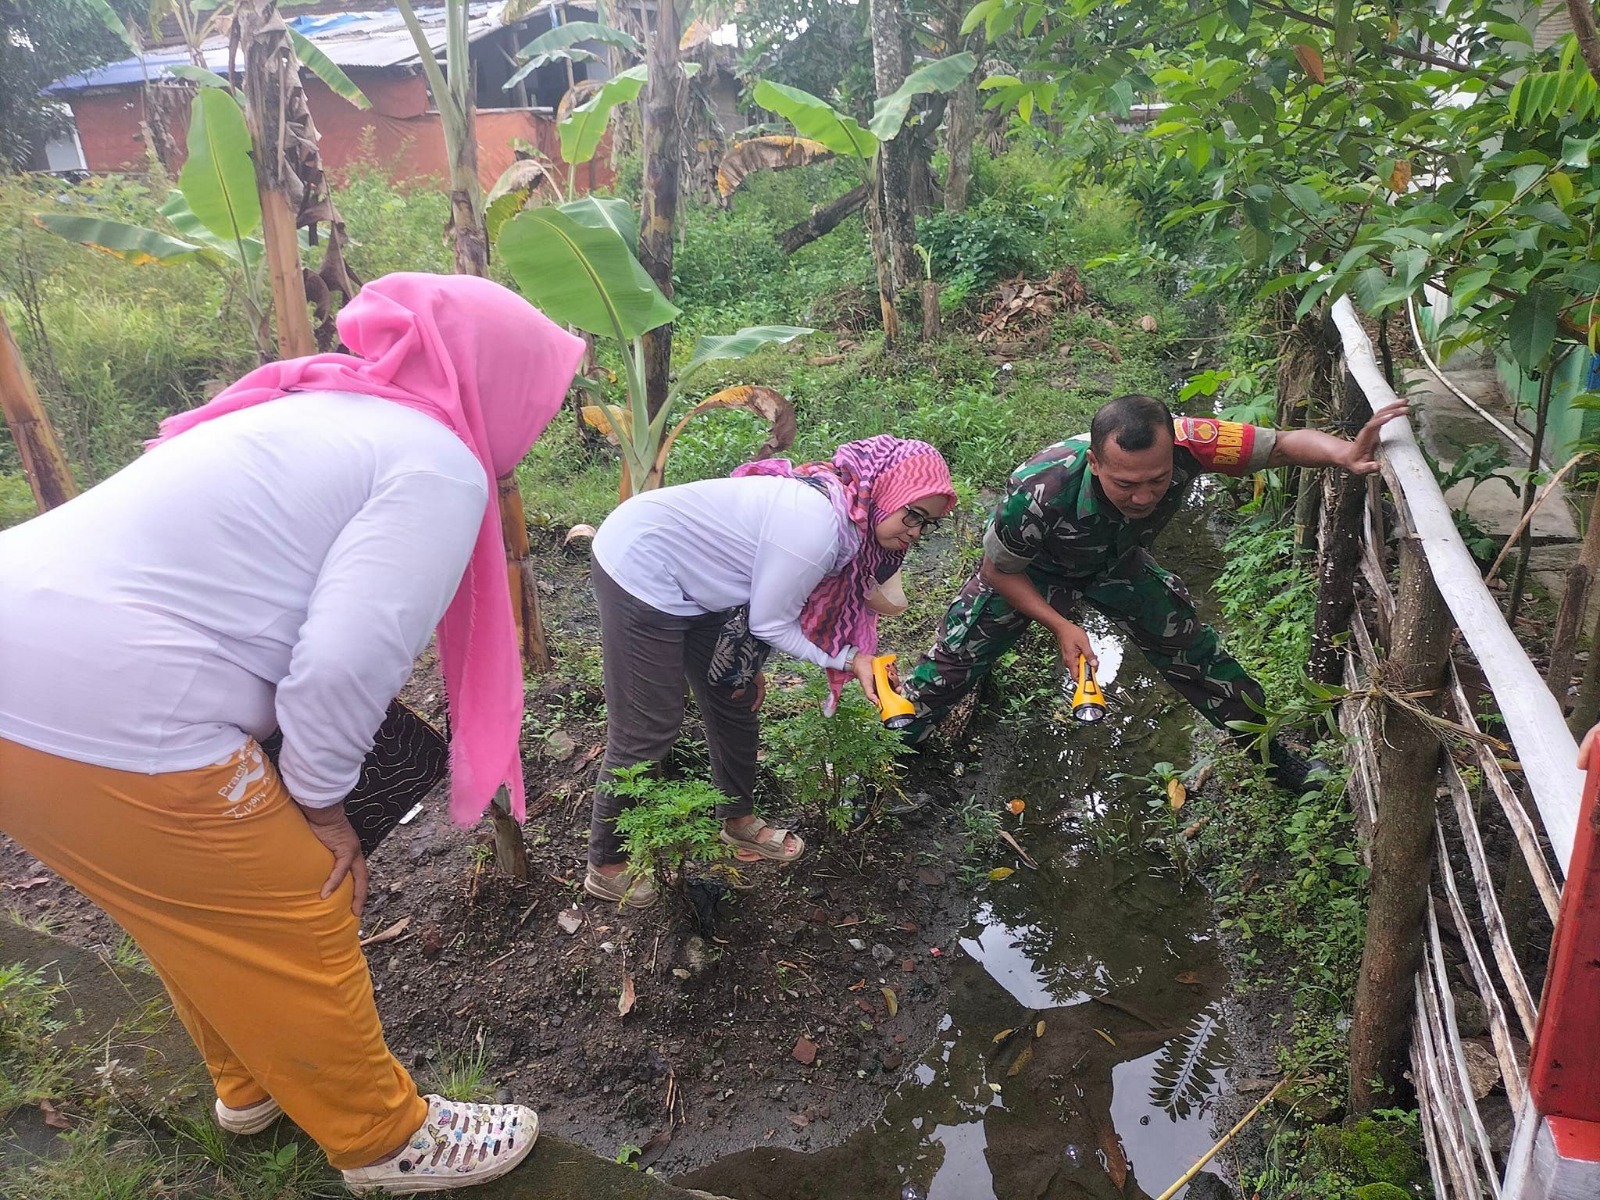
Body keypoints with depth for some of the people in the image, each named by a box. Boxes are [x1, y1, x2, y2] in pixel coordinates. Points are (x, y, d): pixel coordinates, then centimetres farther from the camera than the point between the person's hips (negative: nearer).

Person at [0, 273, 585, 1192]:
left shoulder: (327, 412, 17)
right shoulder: (437, 464, -11)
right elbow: (347, 660, -20)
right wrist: (323, 801, -3)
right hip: (109, 718, -10)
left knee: (208, 916, 27)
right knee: (294, 931, 10)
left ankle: (253, 1081, 50)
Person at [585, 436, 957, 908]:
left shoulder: (839, 505, 0)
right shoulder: (817, 527, -30)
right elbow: (772, 624, -19)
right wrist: (848, 661, -15)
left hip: (692, 578, 10)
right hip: (640, 572, -10)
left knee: (736, 705, 17)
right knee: (648, 732, -2)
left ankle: (737, 819, 39)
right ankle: (606, 866, 17)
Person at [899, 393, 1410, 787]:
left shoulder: (1184, 446, -41)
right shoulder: (1039, 491, -46)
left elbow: (1285, 444, -28)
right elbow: (999, 571, -25)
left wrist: (1347, 454, -48)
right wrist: (1060, 626, -30)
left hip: (1117, 563, 3)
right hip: (1029, 570, -3)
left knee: (1195, 654, 6)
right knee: (953, 661, -4)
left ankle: (1273, 754, 30)